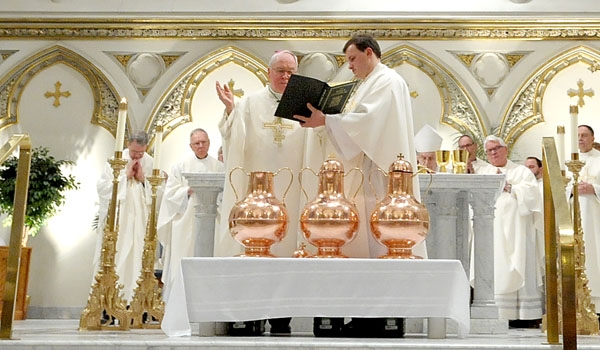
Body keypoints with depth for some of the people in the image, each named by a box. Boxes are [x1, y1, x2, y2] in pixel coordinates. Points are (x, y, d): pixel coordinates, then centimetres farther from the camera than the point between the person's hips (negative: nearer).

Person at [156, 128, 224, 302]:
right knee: (181, 264, -3)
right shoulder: (181, 166, 7)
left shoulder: (219, 167, 9)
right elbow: (170, 193, 1)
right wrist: (189, 190, -12)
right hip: (185, 221, -1)